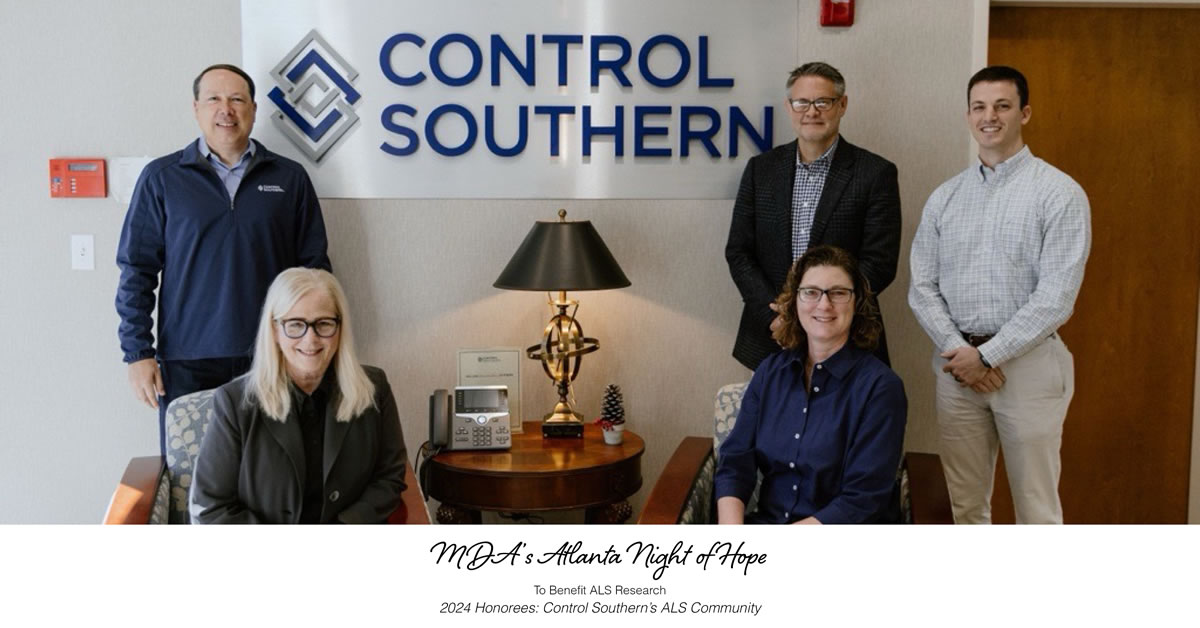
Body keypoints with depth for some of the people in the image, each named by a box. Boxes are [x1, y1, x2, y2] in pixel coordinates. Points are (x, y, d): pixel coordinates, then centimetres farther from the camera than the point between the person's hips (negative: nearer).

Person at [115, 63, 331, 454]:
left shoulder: (290, 178, 7)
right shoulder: (162, 179, 4)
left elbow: (314, 267, 9)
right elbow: (137, 271, 4)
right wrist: (138, 354, -2)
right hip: (187, 363, 0)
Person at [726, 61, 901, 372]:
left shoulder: (876, 174, -2)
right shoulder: (761, 169, 7)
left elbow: (880, 263, -7)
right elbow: (738, 253, 5)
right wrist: (775, 314, -9)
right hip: (770, 338, 2)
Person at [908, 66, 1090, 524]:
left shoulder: (1059, 193, -5)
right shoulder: (945, 198, 8)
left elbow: (1056, 296, -12)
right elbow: (922, 287, 5)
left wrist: (987, 356, -13)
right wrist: (959, 351, -9)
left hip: (1028, 363, -4)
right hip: (957, 366, 4)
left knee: (1036, 506, 5)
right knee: (965, 502, 12)